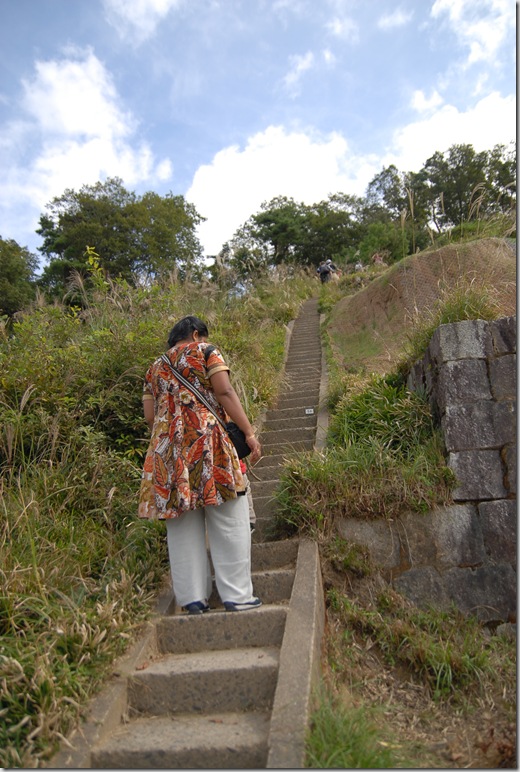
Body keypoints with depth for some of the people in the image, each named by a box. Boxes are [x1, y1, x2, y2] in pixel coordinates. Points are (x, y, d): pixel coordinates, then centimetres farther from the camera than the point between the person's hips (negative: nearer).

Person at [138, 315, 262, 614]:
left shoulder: (155, 368, 21)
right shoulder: (206, 352, 7)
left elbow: (149, 416, 14)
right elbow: (225, 392, -6)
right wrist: (250, 433, -7)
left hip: (167, 450, 5)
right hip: (208, 444, -5)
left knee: (183, 525, 8)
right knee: (228, 522, 1)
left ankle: (192, 597, 12)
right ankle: (237, 595, 3)